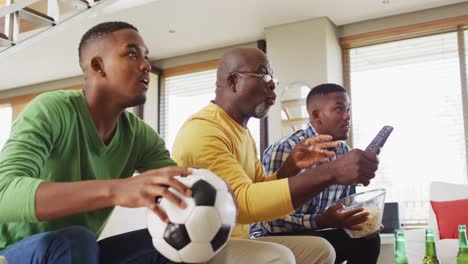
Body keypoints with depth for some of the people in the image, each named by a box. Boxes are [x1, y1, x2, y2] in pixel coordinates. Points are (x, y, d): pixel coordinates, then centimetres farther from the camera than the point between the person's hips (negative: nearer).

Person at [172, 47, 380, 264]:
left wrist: (292, 165, -6)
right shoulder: (201, 130, -19)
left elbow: (262, 192, 13)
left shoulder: (242, 131, 14)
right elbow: (244, 201, -32)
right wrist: (331, 173, -36)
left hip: (234, 243, 9)